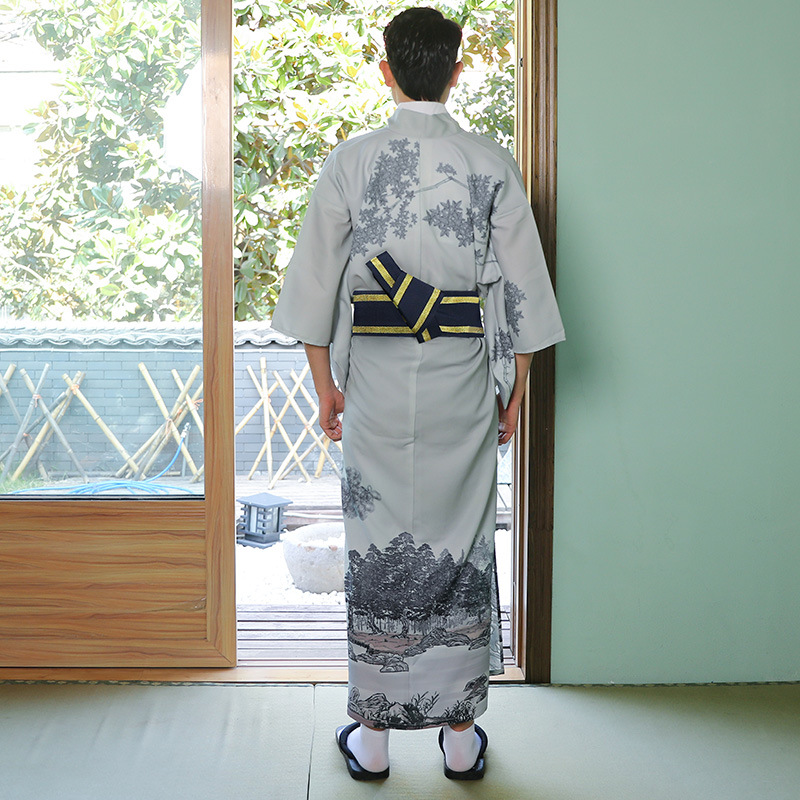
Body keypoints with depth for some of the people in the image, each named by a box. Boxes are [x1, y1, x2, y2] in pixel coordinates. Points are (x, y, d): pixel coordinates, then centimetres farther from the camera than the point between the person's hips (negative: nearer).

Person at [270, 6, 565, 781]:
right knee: (460, 543, 9)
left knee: (376, 546, 8)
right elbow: (522, 292, -1)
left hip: (376, 382, 0)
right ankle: (460, 735, 19)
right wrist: (514, 391, 8)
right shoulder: (492, 164, -3)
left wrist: (326, 386, 8)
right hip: (462, 380, 0)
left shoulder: (349, 161, -3)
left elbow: (315, 284, -1)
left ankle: (371, 736, 18)